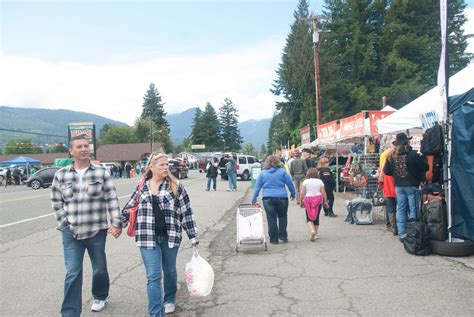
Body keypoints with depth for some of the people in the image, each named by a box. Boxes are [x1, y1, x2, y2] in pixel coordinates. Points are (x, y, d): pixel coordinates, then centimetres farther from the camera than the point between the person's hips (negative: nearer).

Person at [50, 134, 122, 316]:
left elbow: (112, 199, -3)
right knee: (72, 274, -2)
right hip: (71, 233, 0)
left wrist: (116, 223, -8)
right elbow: (56, 202, 8)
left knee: (99, 269, 16)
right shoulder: (61, 175, 2)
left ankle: (100, 297, 43)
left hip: (97, 231, 0)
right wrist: (64, 223, 0)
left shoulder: (101, 172, -2)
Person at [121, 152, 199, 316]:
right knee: (153, 276, -2)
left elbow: (186, 212, -2)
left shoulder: (176, 186, -3)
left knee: (170, 271, 17)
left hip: (170, 236, 0)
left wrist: (193, 237, -2)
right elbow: (129, 209, 15)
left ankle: (169, 300, 42)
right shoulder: (141, 187, 4)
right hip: (148, 238, 0)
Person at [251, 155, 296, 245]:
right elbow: (290, 183, 4)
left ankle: (274, 239, 8)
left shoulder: (262, 173, 5)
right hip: (281, 197, 0)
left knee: (271, 219, 5)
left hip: (268, 198, 1)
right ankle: (283, 235, 13)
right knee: (282, 216, 17)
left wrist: (253, 200, 9)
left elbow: (257, 187, 5)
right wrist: (293, 194, 17)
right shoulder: (282, 171, 2)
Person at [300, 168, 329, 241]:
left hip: (308, 199, -1)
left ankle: (312, 230, -20)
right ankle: (315, 234, 17)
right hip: (318, 199, 2)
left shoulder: (305, 181, -1)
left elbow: (302, 193, -4)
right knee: (316, 217, 11)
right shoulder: (320, 181, 2)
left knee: (309, 217, 4)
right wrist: (325, 201, 7)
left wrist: (301, 201, 5)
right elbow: (323, 192, 0)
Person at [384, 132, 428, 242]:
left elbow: (386, 171, 6)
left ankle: (401, 233, 12)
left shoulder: (392, 156, -1)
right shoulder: (413, 154, -12)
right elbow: (425, 167, -7)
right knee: (413, 209, 4)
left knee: (400, 209, 9)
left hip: (399, 186, 4)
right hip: (412, 185, -4)